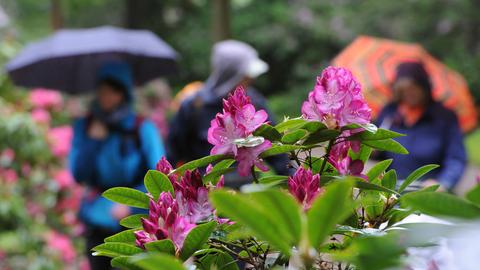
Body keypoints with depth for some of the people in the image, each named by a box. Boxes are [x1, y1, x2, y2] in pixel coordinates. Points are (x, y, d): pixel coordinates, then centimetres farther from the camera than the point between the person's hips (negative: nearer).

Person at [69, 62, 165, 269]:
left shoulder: (143, 129, -6)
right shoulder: (84, 127, 4)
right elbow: (78, 175, -3)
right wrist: (93, 139, -12)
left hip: (135, 220, -3)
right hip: (98, 221, 3)